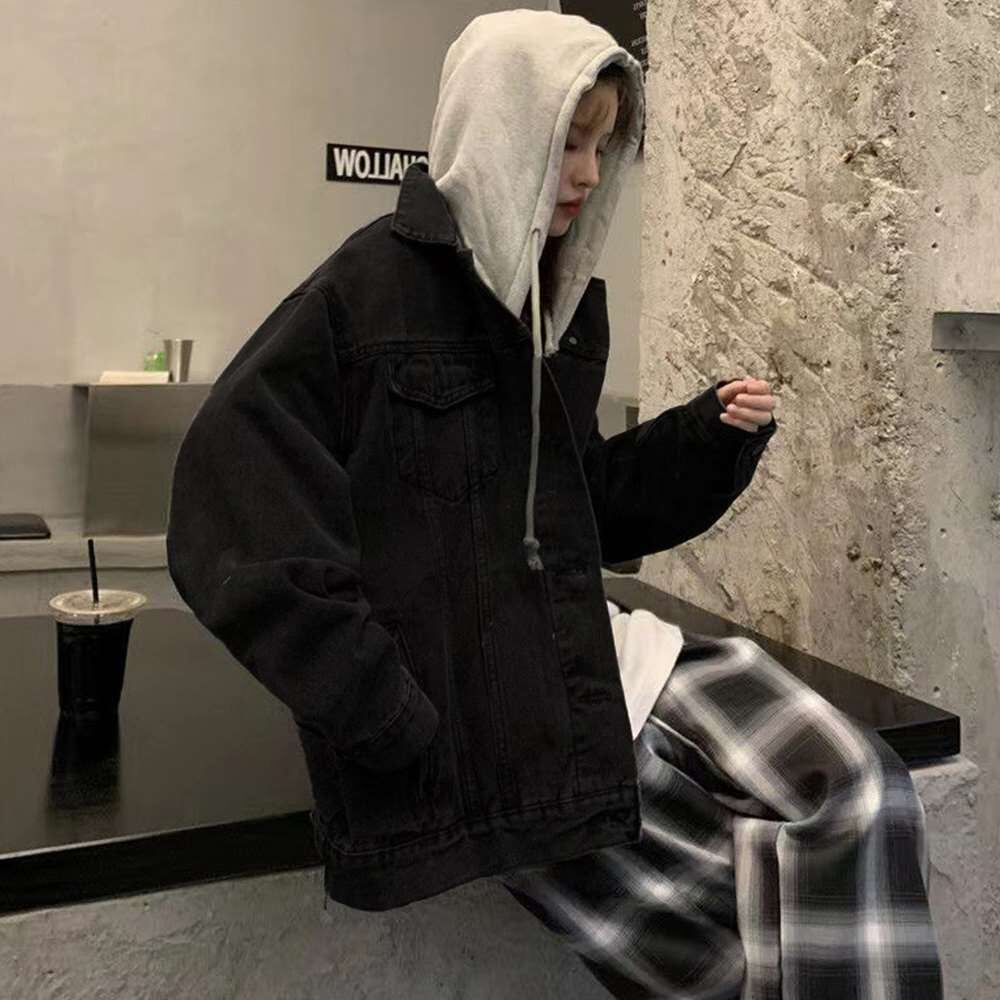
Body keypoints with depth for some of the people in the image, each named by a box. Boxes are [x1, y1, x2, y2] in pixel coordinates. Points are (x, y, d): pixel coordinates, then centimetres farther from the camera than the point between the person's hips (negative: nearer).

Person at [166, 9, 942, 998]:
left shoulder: (567, 299, 9)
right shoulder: (373, 284, -11)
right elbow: (234, 512, -17)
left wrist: (710, 434, 0)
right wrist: (389, 712, -19)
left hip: (588, 645, 7)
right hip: (459, 691, -6)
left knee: (852, 786, -9)